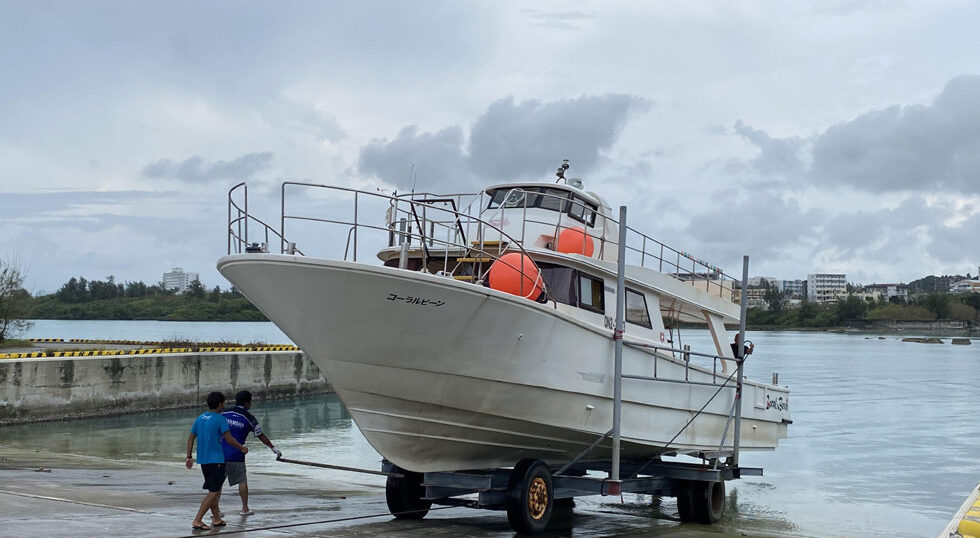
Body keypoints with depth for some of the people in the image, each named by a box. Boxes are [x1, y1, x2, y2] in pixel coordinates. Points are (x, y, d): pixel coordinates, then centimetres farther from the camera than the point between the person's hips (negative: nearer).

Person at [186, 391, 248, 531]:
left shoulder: (199, 418, 10)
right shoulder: (220, 419, -11)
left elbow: (190, 438, 12)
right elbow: (229, 439, -12)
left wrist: (189, 457, 17)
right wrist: (241, 448, 3)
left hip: (203, 460, 8)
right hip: (216, 460, -8)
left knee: (215, 490, 20)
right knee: (213, 492, -5)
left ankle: (216, 518, 28)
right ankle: (197, 521, -12)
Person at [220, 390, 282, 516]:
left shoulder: (224, 413, 5)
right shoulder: (249, 418, -1)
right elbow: (261, 436, 7)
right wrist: (274, 448, 18)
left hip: (220, 453, 3)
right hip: (236, 455, -3)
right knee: (242, 481, 10)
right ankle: (245, 508, 13)